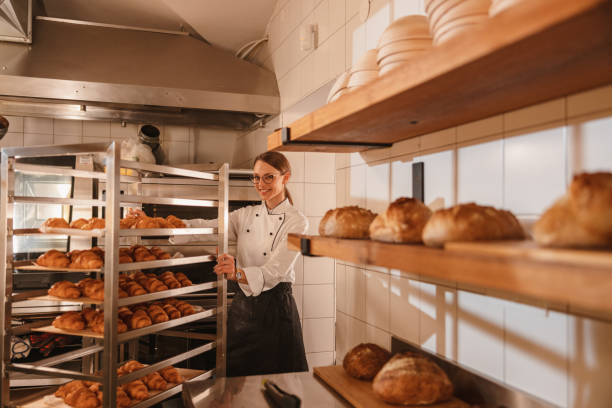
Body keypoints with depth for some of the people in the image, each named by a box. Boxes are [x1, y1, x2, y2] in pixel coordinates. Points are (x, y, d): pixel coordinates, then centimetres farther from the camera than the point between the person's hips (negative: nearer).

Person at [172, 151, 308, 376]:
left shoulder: (296, 221, -9)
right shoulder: (246, 215, 7)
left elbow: (274, 272, -19)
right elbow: (208, 228, -4)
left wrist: (238, 273, -37)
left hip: (275, 307, -4)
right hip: (242, 305, 5)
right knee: (235, 376, 14)